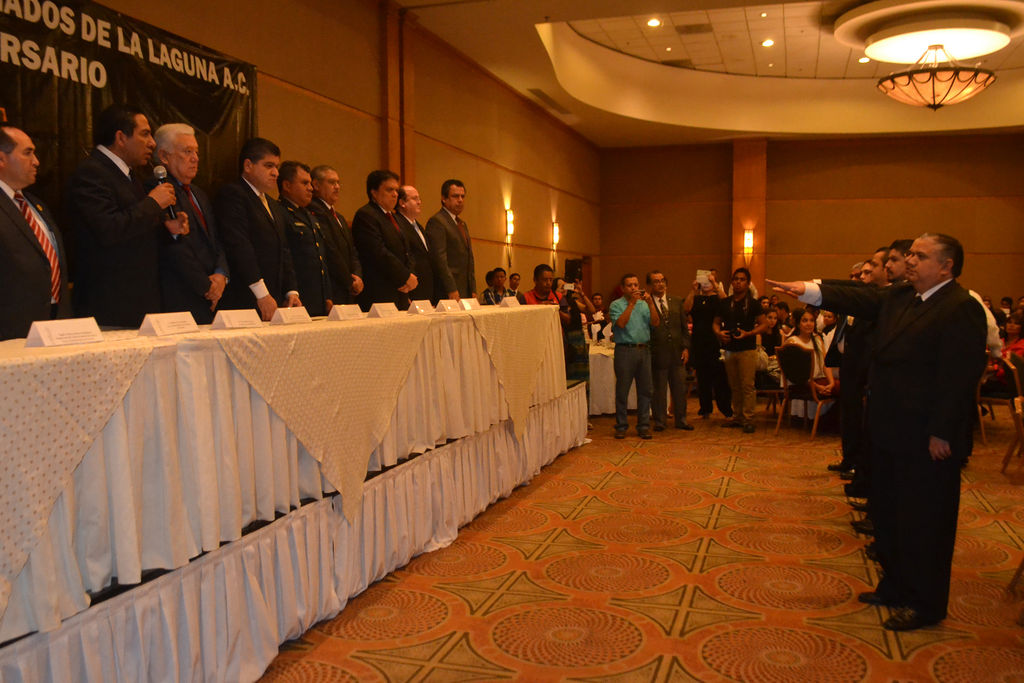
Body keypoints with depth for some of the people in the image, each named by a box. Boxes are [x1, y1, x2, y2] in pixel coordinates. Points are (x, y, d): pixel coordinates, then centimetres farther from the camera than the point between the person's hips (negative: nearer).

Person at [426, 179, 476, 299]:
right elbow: (440, 259, -15)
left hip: (466, 291, 8)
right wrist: (451, 290, -19)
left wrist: (473, 290, 13)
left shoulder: (462, 224, 22)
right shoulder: (436, 221, -7)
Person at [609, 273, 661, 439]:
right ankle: (621, 426, 10)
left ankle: (644, 425, 14)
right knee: (622, 390, 1)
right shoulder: (616, 305, 2)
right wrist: (631, 303, -14)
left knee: (645, 389, 6)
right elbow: (620, 323, -15)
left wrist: (650, 303, -9)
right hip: (625, 350, -4)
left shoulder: (644, 304, 13)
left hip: (644, 349, 4)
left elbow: (656, 323, 1)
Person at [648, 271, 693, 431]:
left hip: (677, 353, 4)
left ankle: (681, 419, 23)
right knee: (658, 390, 5)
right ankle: (660, 421, 18)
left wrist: (686, 347, 5)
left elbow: (684, 327, 12)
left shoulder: (677, 302, 11)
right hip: (657, 354, -4)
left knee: (680, 388, 10)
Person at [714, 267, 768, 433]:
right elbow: (716, 322, 17)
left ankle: (748, 419, -4)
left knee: (747, 385, -7)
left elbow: (764, 324, -1)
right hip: (729, 349, 4)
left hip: (747, 349, -4)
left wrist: (748, 333, -16)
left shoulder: (752, 303, -1)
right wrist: (719, 333, -5)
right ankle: (737, 417, 20)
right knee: (734, 386, 11)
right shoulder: (725, 303, 10)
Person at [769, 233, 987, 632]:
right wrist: (809, 291, -10)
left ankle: (925, 604, 18)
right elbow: (859, 301, 2)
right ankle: (897, 586, 34)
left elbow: (959, 378, -20)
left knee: (924, 522, 3)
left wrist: (942, 434, -21)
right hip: (890, 434, 9)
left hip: (926, 440, -9)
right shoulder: (898, 298, 11)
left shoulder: (961, 309, -16)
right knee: (889, 514, 18)